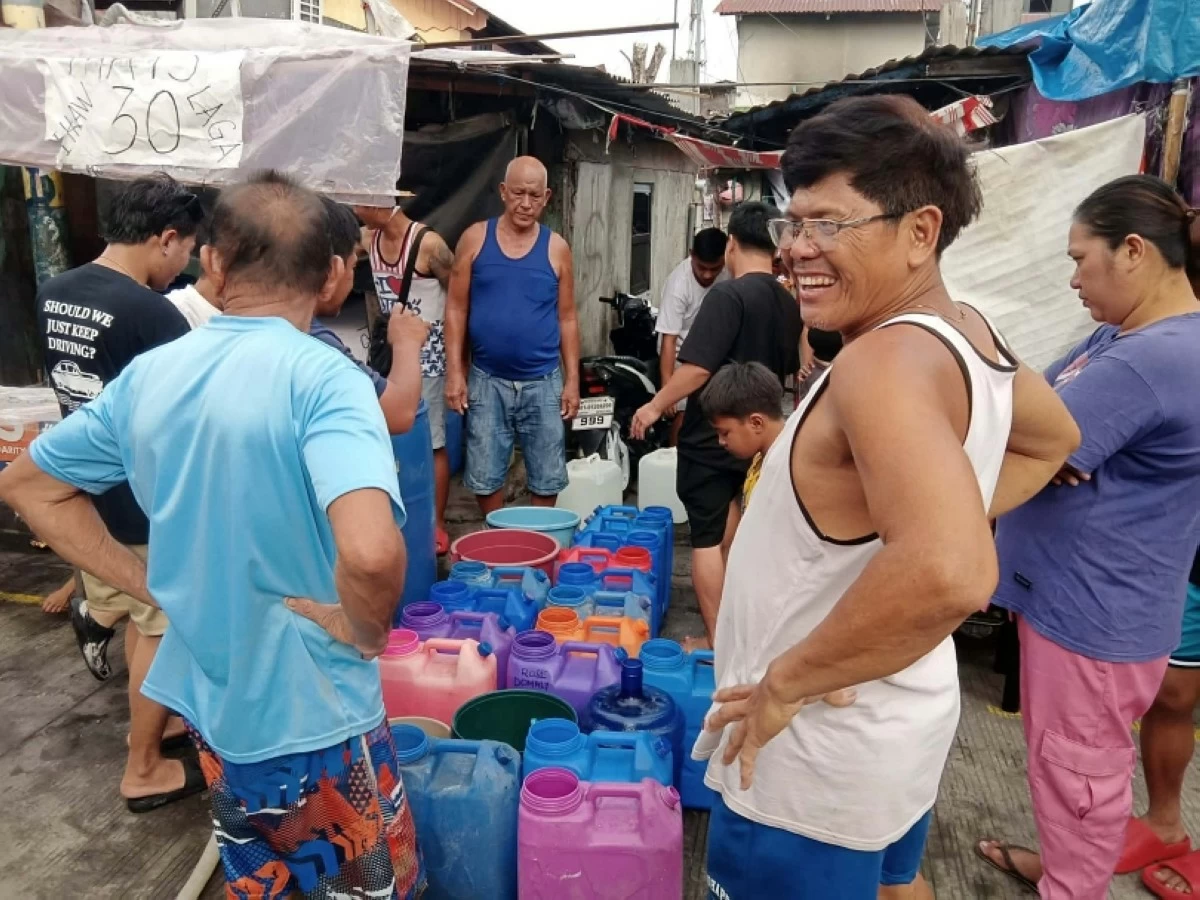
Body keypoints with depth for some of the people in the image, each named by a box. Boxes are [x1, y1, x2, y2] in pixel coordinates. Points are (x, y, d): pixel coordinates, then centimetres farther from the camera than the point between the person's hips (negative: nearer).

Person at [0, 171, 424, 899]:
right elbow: (372, 554, -39)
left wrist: (146, 582, 5)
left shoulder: (149, 374, -3)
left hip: (210, 702, 6)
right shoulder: (322, 377, -24)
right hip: (315, 714, -6)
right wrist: (363, 633, -18)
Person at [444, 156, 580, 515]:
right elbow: (456, 309, 1)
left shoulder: (556, 248, 2)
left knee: (547, 478, 9)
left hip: (543, 382, 1)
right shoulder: (475, 238, 0)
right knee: (484, 477, 8)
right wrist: (454, 371, -6)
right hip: (487, 379, 0)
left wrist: (572, 379, 2)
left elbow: (567, 318, 6)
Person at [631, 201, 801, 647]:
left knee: (706, 537, 1)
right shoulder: (788, 303, 3)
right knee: (726, 508, 28)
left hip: (710, 434, -8)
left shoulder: (728, 295, -19)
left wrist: (656, 406, -12)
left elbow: (698, 367, -25)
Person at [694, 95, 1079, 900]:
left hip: (822, 746, -8)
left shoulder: (887, 360, -29)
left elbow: (949, 574, -43)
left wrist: (786, 683, -30)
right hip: (897, 718, 9)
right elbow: (1055, 440, 18)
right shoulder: (965, 331, -1)